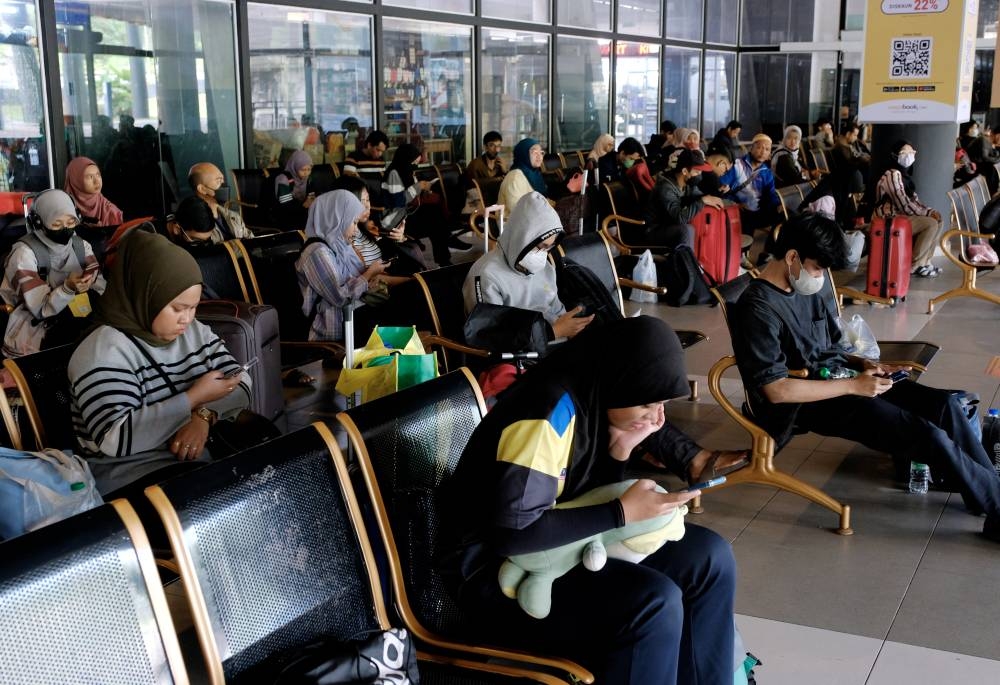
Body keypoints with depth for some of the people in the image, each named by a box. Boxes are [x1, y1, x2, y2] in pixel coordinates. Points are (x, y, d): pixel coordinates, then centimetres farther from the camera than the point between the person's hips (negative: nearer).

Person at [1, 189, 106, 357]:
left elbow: (101, 290, -4)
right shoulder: (24, 253, -11)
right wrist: (68, 288, -33)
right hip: (33, 331, -5)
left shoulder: (81, 246, 4)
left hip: (76, 324, 6)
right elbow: (40, 309, -16)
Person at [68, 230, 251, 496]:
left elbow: (240, 382, 3)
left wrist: (204, 415, -18)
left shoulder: (196, 331, 10)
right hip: (131, 479, -7)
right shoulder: (104, 352, -15)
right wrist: (195, 398, -22)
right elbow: (115, 438, -25)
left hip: (203, 459, 7)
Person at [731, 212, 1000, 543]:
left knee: (945, 404, -8)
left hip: (840, 380, 8)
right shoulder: (757, 308, -19)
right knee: (929, 435, -18)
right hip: (810, 404, -8)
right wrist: (854, 386, -20)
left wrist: (864, 366, -1)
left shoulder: (809, 290, 8)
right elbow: (776, 390, -23)